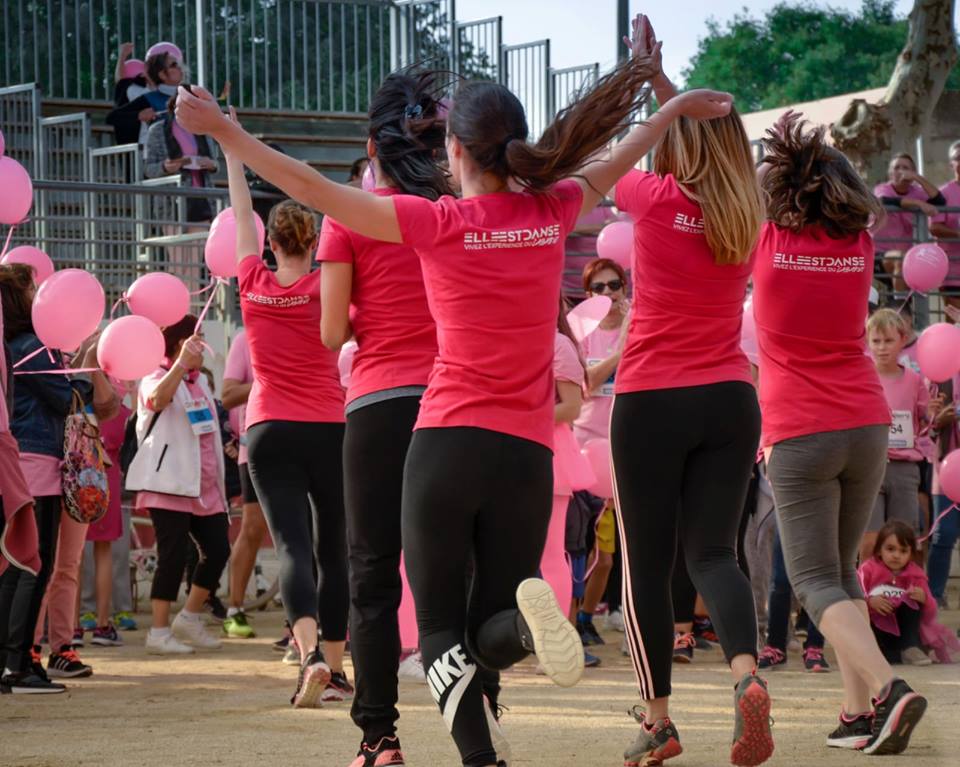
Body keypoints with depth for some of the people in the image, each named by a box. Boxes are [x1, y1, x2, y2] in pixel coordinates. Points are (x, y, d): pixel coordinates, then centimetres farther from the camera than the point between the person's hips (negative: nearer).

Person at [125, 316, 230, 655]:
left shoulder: (200, 382, 22)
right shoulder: (157, 378, -5)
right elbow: (158, 399, -31)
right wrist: (181, 362, -43)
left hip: (204, 486, 8)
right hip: (170, 485, -8)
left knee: (217, 549, 3)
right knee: (173, 554, -10)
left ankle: (189, 619, 17)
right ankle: (159, 632, -5)